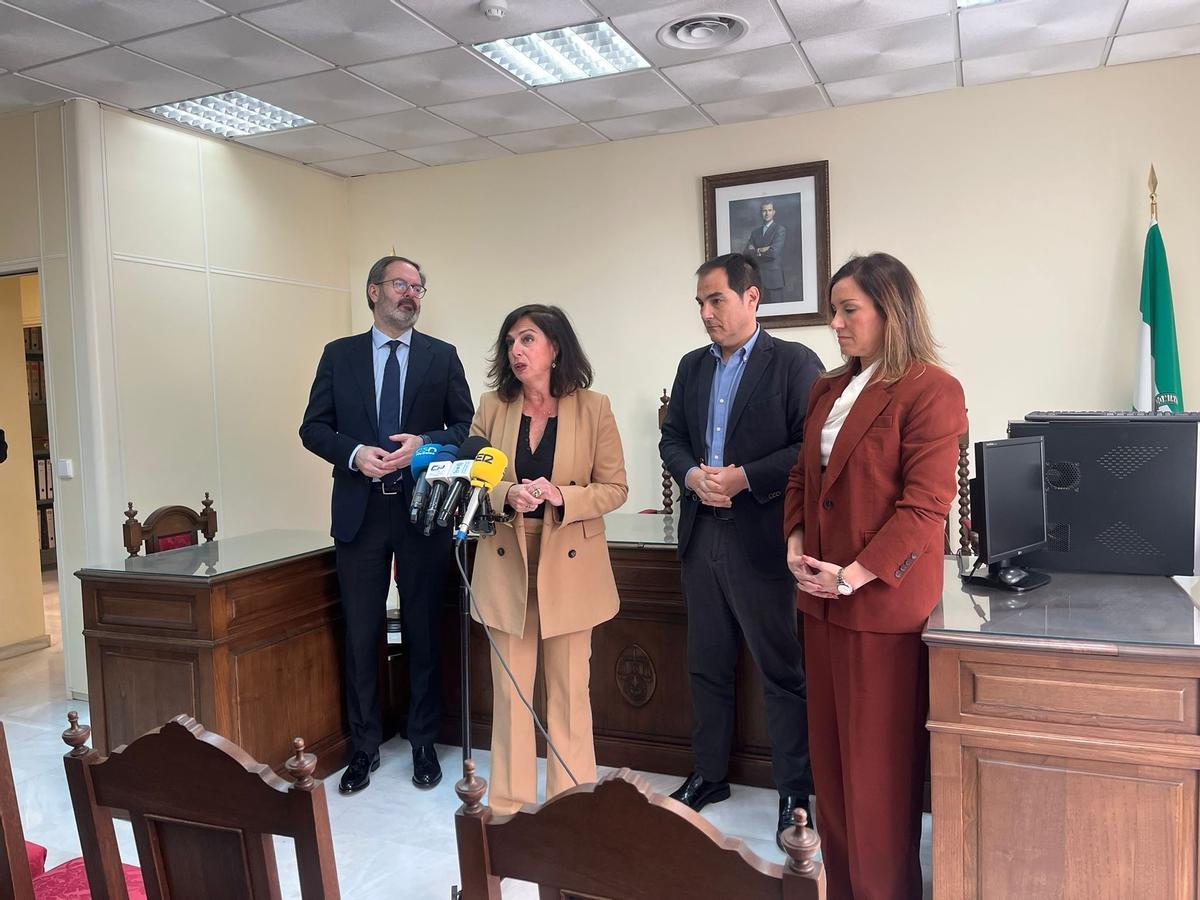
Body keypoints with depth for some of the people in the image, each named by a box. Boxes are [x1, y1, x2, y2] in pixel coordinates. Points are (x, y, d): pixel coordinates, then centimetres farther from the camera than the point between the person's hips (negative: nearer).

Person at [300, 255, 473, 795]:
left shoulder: (442, 356, 7)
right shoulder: (340, 355, 8)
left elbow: (466, 426, 4)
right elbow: (313, 428, 5)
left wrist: (425, 443, -14)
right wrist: (354, 453, -13)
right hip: (360, 510, 1)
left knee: (423, 629, 8)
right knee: (360, 633, 6)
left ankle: (423, 743, 23)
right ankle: (364, 747, 22)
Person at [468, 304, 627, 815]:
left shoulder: (592, 408, -3)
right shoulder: (492, 408, 3)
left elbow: (614, 488, -2)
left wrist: (561, 496, -20)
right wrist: (508, 494, -17)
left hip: (569, 567, -2)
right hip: (506, 566, 2)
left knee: (569, 692, 8)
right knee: (509, 691, 8)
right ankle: (509, 803, 23)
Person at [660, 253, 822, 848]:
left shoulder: (793, 363, -6)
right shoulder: (692, 366, 13)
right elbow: (671, 438, 14)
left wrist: (744, 477, -18)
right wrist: (692, 475, -6)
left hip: (761, 539, -6)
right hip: (701, 536, 6)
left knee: (782, 671, 3)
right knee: (706, 665, 16)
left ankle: (794, 792, 18)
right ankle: (709, 775, 32)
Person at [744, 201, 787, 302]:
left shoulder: (780, 229, -1)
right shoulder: (755, 232, 16)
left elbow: (774, 252, -14)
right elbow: (746, 253, 6)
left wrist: (756, 251, -1)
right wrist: (761, 250, -8)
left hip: (773, 279, -4)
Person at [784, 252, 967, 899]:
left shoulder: (930, 389, -10)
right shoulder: (829, 390, 13)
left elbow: (927, 503, -16)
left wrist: (853, 575, -17)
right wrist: (795, 544, 0)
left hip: (884, 602, -7)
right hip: (822, 600, 7)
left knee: (879, 766, 4)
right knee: (831, 757, 15)